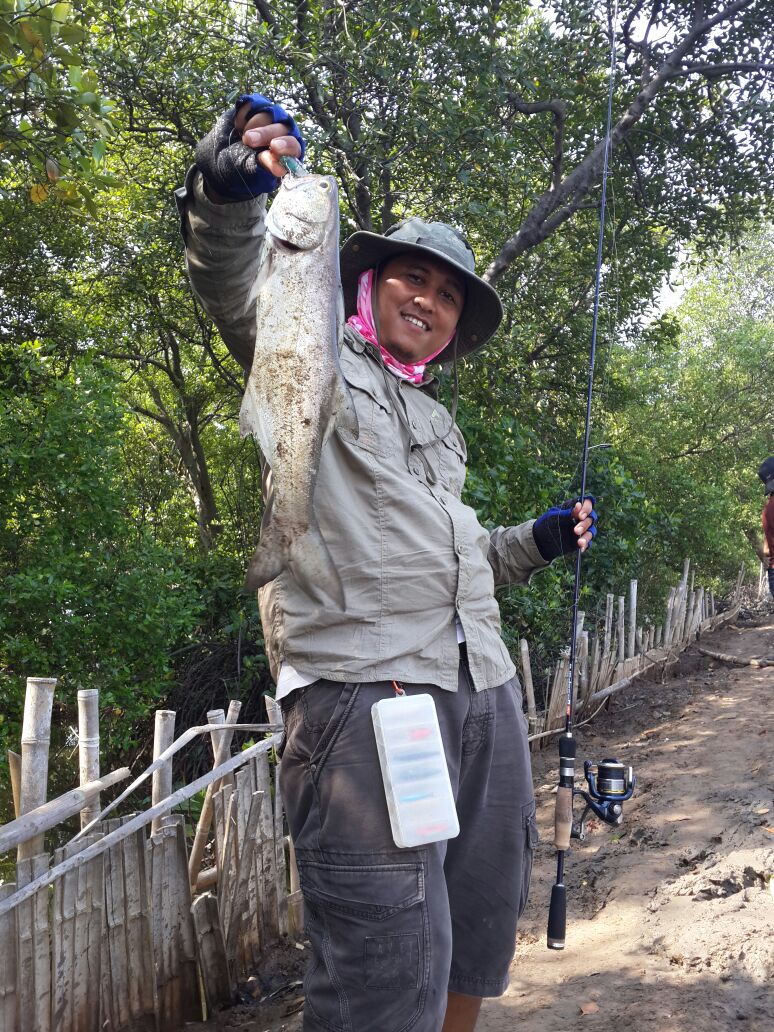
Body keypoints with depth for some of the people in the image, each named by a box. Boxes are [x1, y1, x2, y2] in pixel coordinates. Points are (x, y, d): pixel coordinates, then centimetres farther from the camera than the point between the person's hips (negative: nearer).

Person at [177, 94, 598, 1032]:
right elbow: (234, 290, -13)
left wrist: (533, 545, 20)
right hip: (364, 692, -8)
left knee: (476, 946, 16)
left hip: (484, 693, 8)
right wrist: (230, 187, -31)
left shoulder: (435, 419, 28)